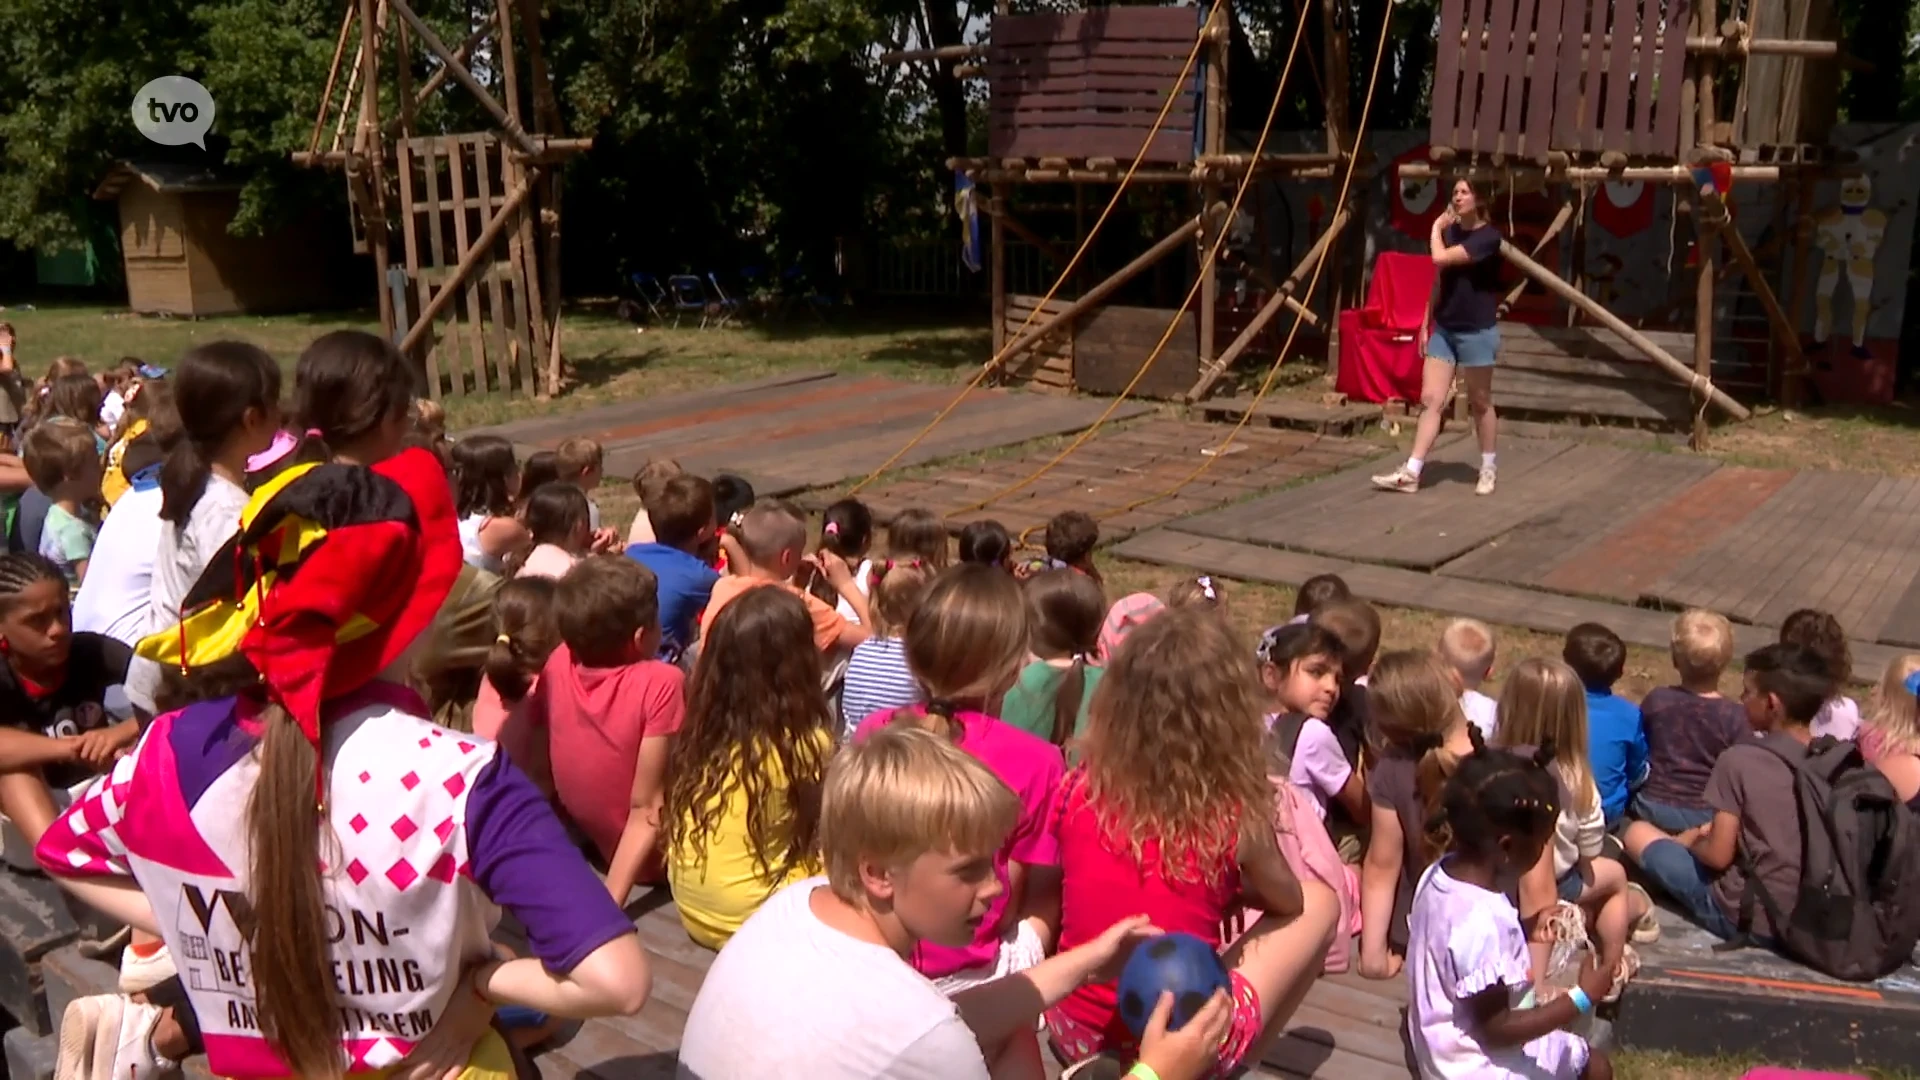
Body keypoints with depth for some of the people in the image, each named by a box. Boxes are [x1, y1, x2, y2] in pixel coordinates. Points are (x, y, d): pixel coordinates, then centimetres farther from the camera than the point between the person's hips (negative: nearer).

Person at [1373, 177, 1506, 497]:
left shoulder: (1488, 237, -14)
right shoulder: (1451, 231, 9)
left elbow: (1440, 258, -26)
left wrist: (1436, 227, -9)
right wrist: (1426, 321, 13)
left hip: (1477, 331, -6)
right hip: (1443, 328, 6)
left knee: (1480, 403, 6)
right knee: (1430, 399, 1)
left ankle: (1488, 469, 22)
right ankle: (1410, 473, -2)